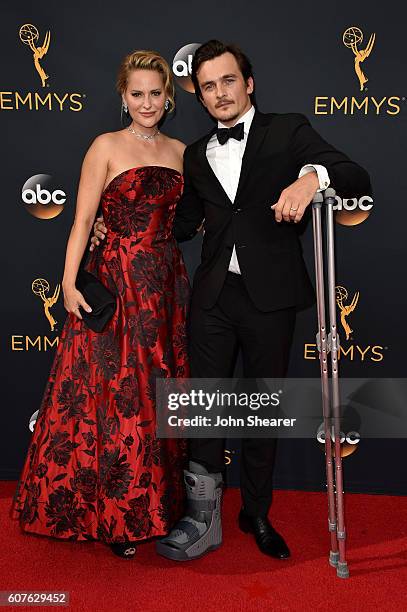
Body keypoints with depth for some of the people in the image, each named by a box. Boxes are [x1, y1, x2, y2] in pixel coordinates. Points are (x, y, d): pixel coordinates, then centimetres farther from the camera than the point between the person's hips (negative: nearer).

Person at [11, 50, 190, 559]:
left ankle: (162, 503, 27)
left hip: (168, 286, 5)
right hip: (117, 283, -5)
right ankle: (115, 516, 16)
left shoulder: (180, 151, 14)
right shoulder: (107, 147, -1)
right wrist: (70, 283, -16)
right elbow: (83, 220, -8)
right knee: (114, 398, -1)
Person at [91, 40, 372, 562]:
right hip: (213, 296, 3)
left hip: (270, 295, -2)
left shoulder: (288, 131, 2)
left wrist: (314, 176, -30)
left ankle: (256, 514, 29)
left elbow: (357, 179, -8)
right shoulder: (196, 155, 14)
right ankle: (203, 519, 19)